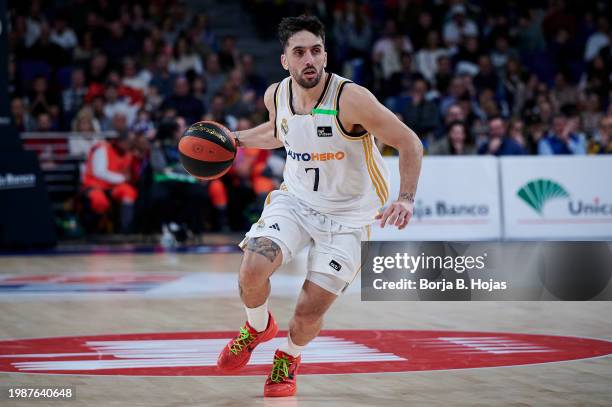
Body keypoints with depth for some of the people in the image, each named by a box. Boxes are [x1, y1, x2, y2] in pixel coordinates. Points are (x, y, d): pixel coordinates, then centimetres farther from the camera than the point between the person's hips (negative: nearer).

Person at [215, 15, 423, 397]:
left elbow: (410, 143, -19)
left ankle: (289, 357, 30)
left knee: (309, 311, -7)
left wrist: (406, 199, -31)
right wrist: (234, 139, 10)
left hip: (348, 216, -3)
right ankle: (259, 327, 12)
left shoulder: (350, 98, -25)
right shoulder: (276, 95, -7)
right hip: (295, 198, 3)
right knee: (252, 269, -22)